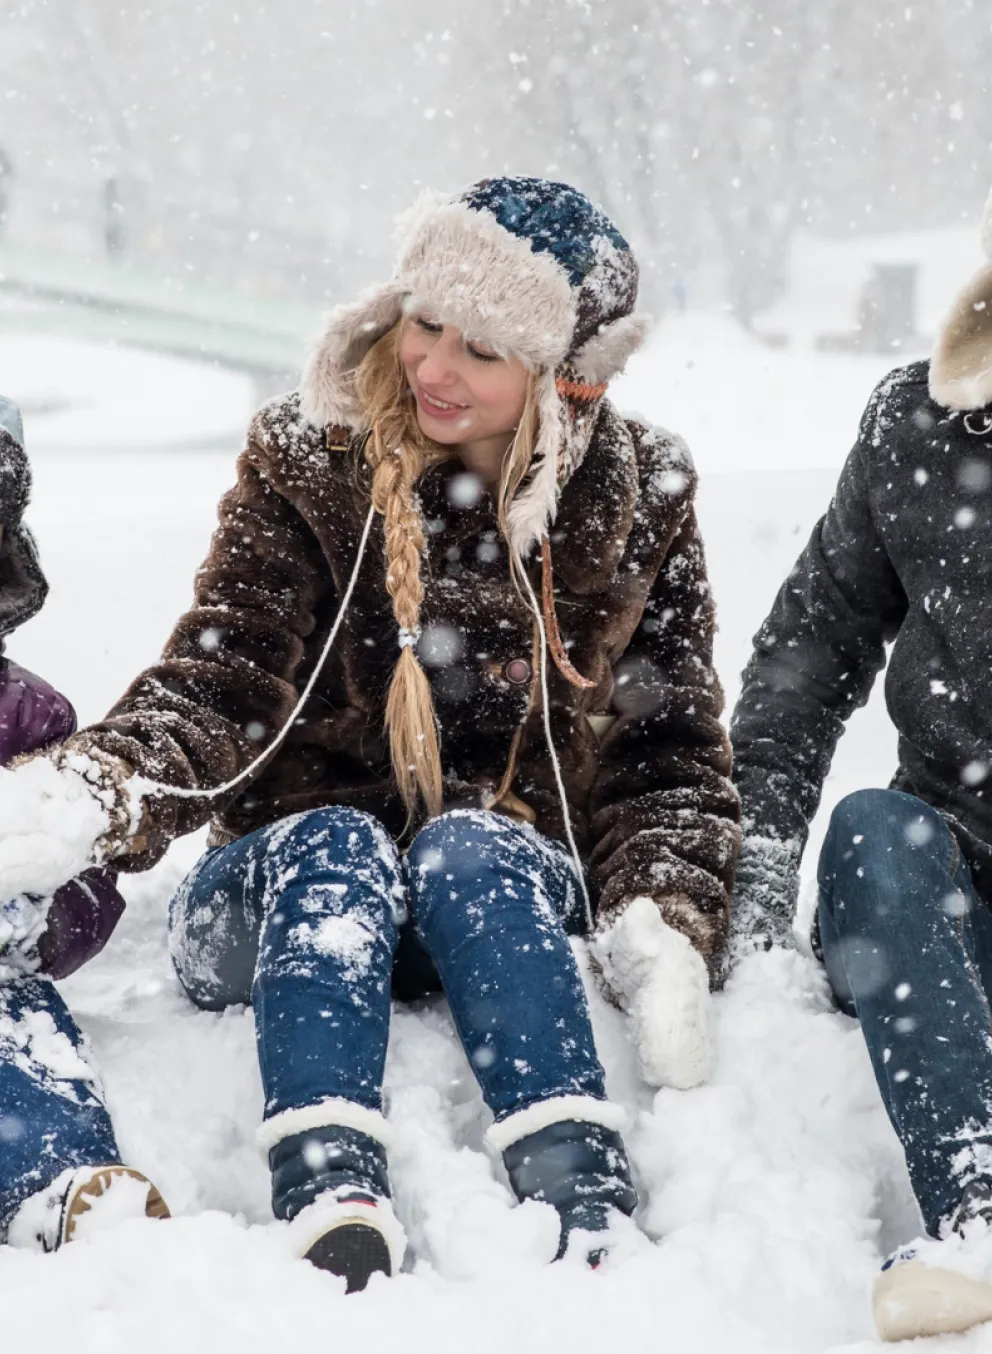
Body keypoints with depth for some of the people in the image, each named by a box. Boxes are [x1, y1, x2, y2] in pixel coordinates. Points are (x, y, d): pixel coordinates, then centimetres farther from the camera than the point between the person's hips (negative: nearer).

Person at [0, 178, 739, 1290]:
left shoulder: (637, 504, 1)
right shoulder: (309, 468, -3)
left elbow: (670, 751, 3)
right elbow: (216, 684, -14)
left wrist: (666, 924, -15)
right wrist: (103, 790, -35)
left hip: (518, 900, 1)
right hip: (293, 895, 0)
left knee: (467, 846, -32)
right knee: (334, 844, -33)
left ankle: (592, 1222, -48)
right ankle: (333, 1217, -51)